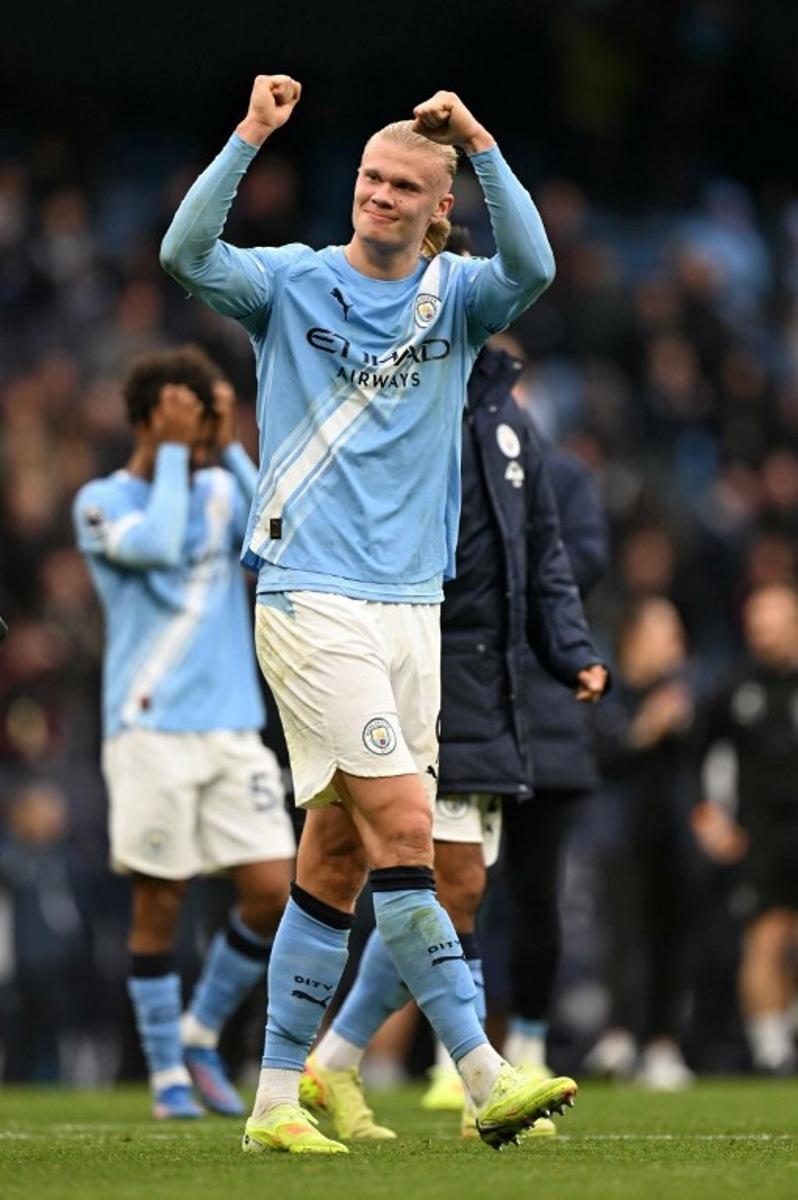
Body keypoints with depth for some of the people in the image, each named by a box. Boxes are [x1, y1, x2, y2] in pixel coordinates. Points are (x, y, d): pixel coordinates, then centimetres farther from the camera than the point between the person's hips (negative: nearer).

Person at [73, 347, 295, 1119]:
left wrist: (229, 449, -7)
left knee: (273, 890, -5)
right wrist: (172, 453, -11)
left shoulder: (221, 490, 12)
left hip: (233, 729, 4)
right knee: (158, 903, -2)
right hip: (150, 730, -4)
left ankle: (201, 1034, 14)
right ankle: (166, 1072, 9)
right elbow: (154, 544, -21)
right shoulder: (102, 502, -1)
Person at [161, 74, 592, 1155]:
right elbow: (187, 255, -16)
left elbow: (532, 268, -13)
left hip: (411, 609, 4)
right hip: (310, 604, -4)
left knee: (337, 864, 6)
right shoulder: (292, 283, 2)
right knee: (404, 831, -14)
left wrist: (481, 144, -21)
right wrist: (251, 139, -25)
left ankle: (278, 1100, 13)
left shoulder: (456, 297, 8)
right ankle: (485, 1079, -18)